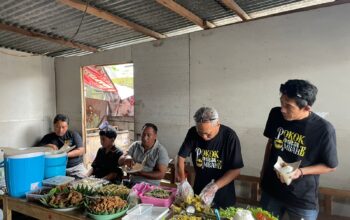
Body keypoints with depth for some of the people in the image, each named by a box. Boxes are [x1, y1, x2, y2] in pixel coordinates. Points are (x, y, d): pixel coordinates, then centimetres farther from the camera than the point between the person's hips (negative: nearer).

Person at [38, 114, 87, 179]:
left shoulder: (73, 134, 7)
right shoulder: (48, 137, 11)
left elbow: (81, 150, -2)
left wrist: (66, 154, -15)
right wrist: (48, 146, -13)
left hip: (75, 166, 0)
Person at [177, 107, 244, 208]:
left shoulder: (229, 136, -21)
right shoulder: (193, 133, -12)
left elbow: (235, 170, -17)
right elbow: (181, 157, -6)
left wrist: (215, 187, -26)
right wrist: (183, 180, -19)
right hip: (198, 192, 3)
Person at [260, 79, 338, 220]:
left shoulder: (323, 129, -21)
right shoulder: (276, 114, -10)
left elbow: (330, 166, -9)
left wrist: (300, 171, -24)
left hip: (303, 200, -3)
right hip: (271, 190, 4)